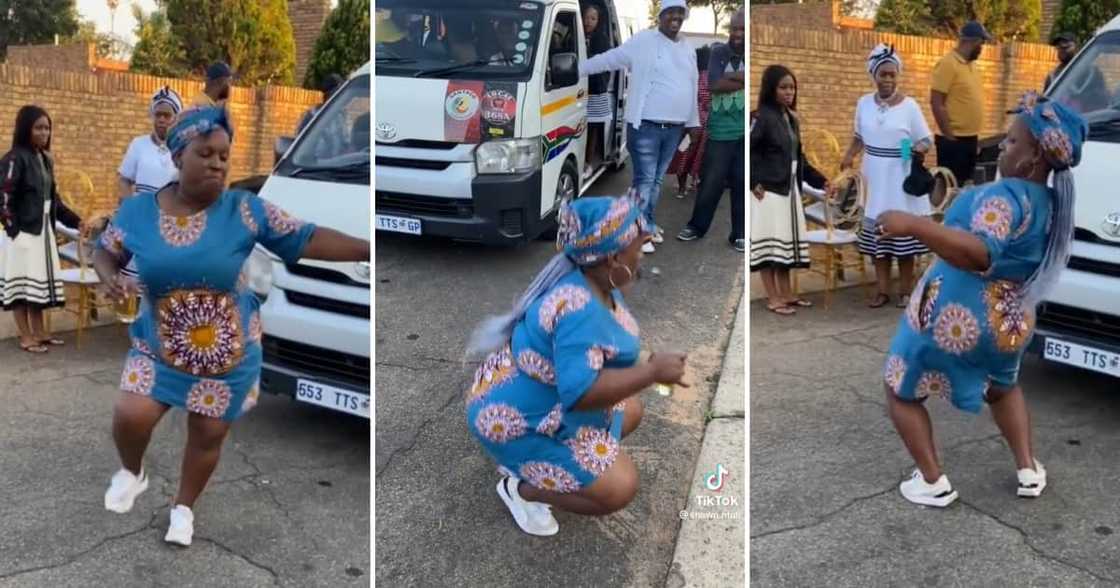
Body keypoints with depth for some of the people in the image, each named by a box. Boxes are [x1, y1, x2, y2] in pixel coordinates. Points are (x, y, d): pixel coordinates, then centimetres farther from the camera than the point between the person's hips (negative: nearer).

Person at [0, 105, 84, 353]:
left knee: (40, 281, 12)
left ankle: (40, 332, 21)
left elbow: (53, 197, 16)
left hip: (43, 231, 8)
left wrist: (75, 221, 10)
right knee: (22, 283, 0)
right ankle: (26, 337, 6)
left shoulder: (46, 159, 11)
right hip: (22, 232, -7)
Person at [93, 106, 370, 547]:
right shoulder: (138, 210, -8)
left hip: (229, 354, 0)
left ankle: (183, 507, 40)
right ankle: (132, 473, 25)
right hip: (159, 348, 1)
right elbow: (104, 252, 7)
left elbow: (307, 240, -17)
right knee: (130, 417, -13)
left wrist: (369, 249, -26)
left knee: (208, 435, 10)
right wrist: (108, 276, -17)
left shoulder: (244, 210, -14)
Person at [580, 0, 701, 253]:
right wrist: (577, 68, -9)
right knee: (644, 179, -5)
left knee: (657, 179, 14)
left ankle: (648, 224, 24)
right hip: (646, 126, -6)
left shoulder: (687, 49, 14)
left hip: (674, 128, 6)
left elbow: (692, 88, 21)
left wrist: (694, 122, 23)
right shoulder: (643, 42, -7)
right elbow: (608, 59, -5)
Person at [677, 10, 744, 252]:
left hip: (745, 132, 0)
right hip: (720, 131, 0)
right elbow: (714, 84, -12)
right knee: (710, 182, 6)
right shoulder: (719, 52, 3)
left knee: (742, 184, 5)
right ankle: (697, 226, 25)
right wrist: (742, 79, -14)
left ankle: (739, 234, 18)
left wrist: (730, 77, -14)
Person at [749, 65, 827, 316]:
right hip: (767, 191, -8)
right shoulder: (761, 117, -12)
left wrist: (819, 181, 13)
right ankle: (773, 298, 2)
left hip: (789, 189, 8)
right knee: (769, 243, -3)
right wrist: (753, 183, -18)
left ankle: (786, 294, 20)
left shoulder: (791, 119, 13)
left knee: (787, 242, 12)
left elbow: (798, 157, 17)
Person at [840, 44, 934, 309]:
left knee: (904, 235, 2)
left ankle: (905, 290, 14)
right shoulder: (864, 103, 3)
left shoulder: (909, 105, -8)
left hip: (902, 182, -3)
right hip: (875, 181, 3)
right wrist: (849, 156, 0)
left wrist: (920, 148, -26)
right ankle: (883, 289, 17)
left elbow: (926, 139, -5)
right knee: (876, 235, 6)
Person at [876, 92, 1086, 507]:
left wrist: (914, 225, -44)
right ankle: (1029, 471, 33)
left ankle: (933, 483, 12)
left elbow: (979, 254, -39)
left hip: (952, 319, -8)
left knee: (901, 393, 13)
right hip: (1009, 325, 8)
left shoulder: (1007, 196, -22)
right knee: (1003, 388, 36)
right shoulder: (1052, 203, 6)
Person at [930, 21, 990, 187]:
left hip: (970, 139, 9)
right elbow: (936, 103, -18)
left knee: (966, 185, 14)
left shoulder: (970, 65, 14)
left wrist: (974, 135, 17)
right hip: (954, 140, -9)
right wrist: (949, 135, -18)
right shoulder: (948, 64, -13)